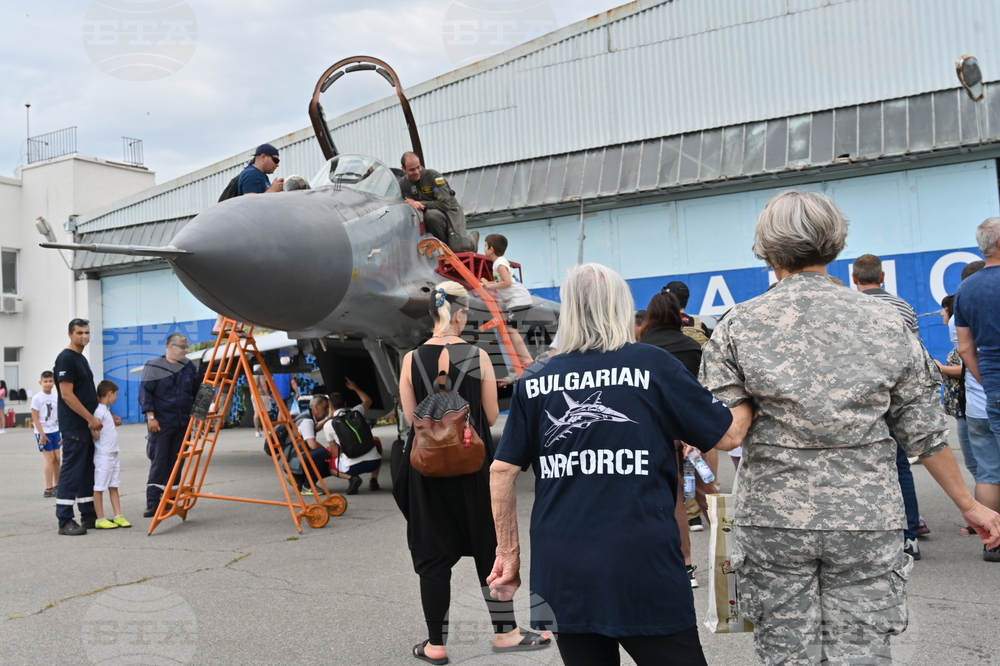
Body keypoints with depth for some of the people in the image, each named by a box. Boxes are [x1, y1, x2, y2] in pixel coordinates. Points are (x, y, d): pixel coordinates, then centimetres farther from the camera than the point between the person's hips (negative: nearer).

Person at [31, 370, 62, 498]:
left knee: (57, 458, 8)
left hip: (55, 431, 5)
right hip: (43, 433, -5)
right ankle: (48, 489, -1)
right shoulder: (36, 398, -10)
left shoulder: (56, 398, 4)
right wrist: (42, 434, -16)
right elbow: (35, 418, -12)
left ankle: (56, 486, 22)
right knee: (50, 459, -7)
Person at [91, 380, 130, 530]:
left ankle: (118, 516, 13)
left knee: (113, 487, 10)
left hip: (113, 454, 9)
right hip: (103, 456, -9)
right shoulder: (99, 411, -15)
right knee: (99, 488, -1)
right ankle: (100, 519, 3)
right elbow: (93, 429, -25)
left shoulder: (106, 410, 16)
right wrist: (96, 435, -11)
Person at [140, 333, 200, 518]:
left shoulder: (189, 366, 11)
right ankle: (152, 502, -5)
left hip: (183, 423, 5)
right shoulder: (153, 366, -2)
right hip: (161, 422, -5)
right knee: (159, 462, -7)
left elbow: (196, 392, 18)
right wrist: (150, 416, -12)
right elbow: (145, 392, -5)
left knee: (176, 462, 7)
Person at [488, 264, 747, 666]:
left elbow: (502, 472, 5)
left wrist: (509, 551, 14)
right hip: (641, 566, -3)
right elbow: (728, 433, 3)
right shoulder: (651, 364, -2)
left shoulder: (534, 381, 5)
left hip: (561, 569, 3)